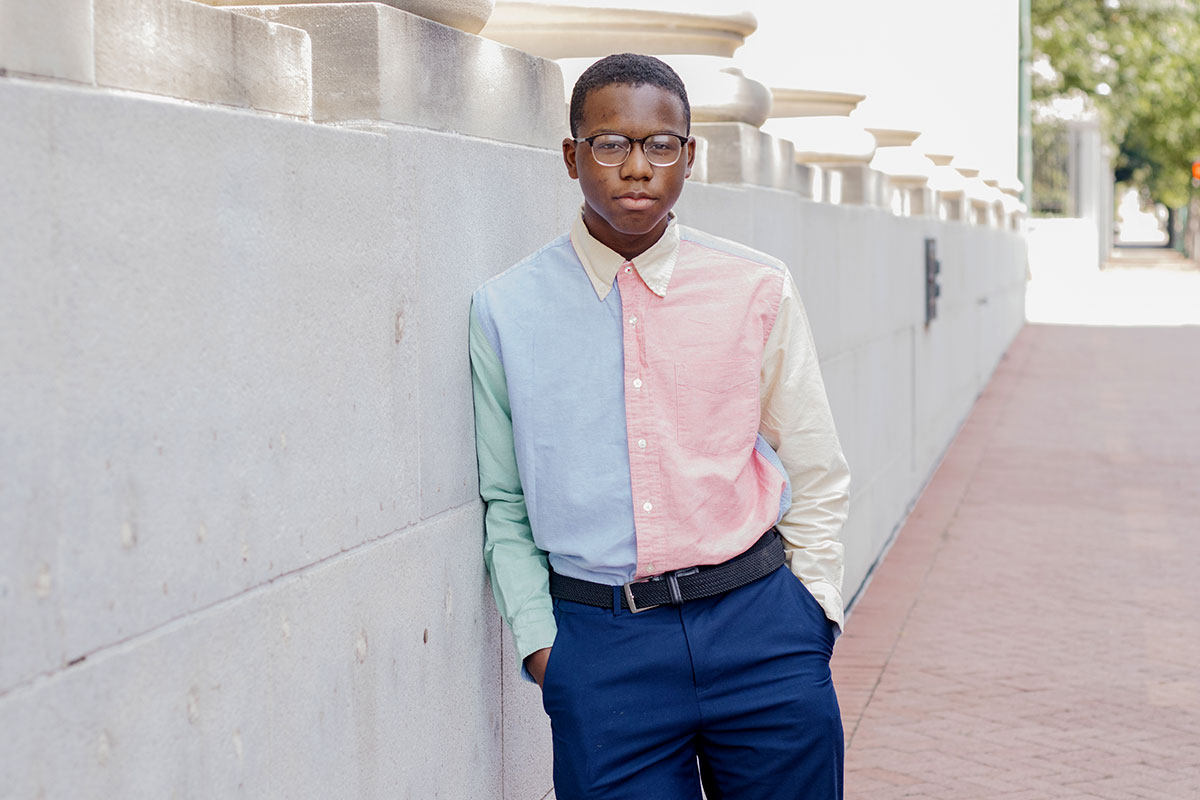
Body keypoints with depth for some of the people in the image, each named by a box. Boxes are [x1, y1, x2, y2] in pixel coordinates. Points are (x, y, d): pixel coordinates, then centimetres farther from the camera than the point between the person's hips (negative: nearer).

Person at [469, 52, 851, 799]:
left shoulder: (759, 290, 2)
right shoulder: (505, 311, 1)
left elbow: (817, 476, 9)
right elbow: (503, 502, 6)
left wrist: (811, 617, 3)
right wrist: (539, 641, -1)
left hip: (759, 631, 1)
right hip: (600, 646, -1)